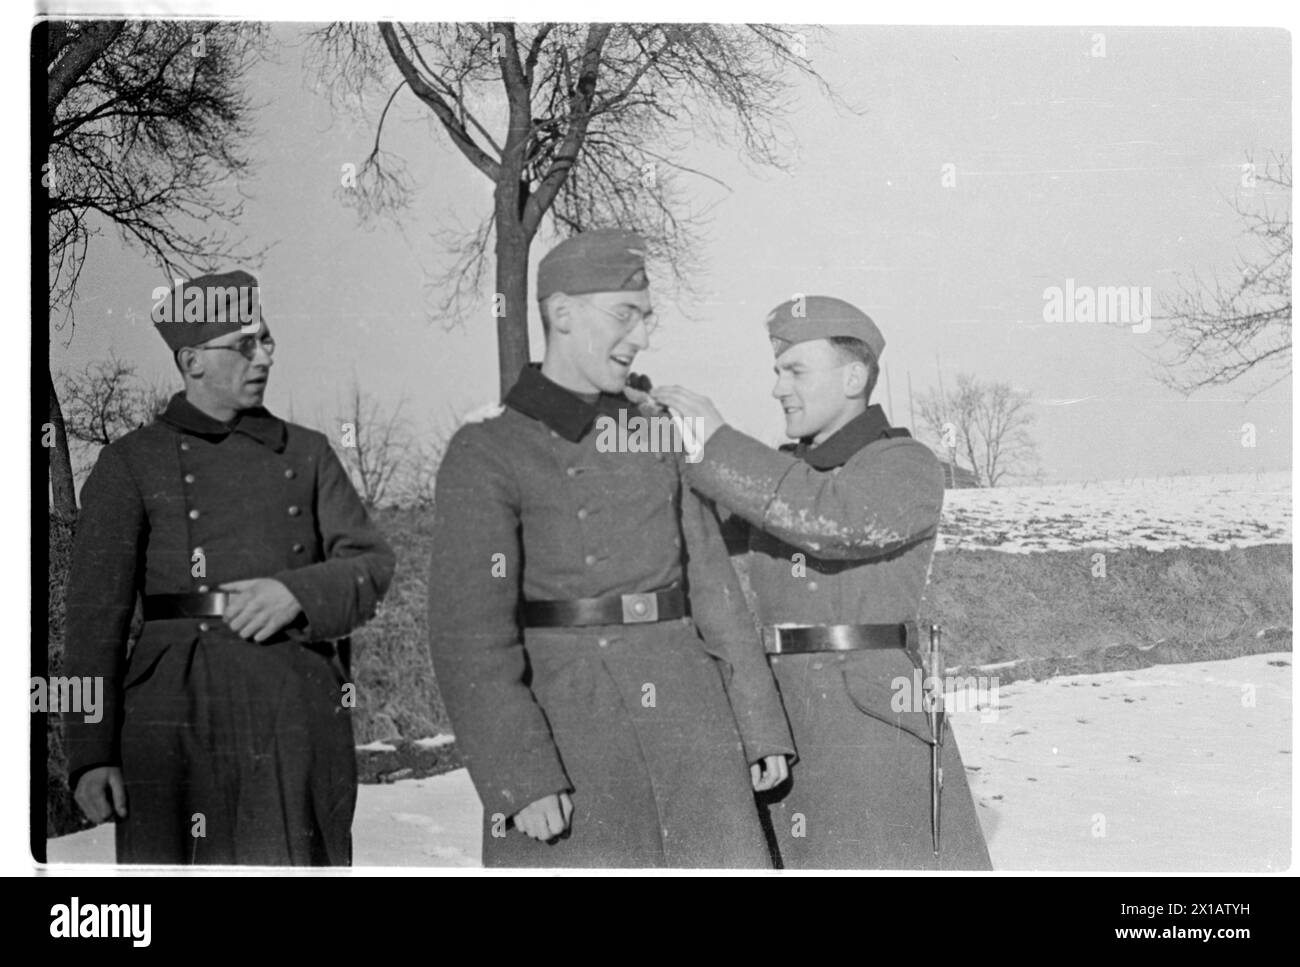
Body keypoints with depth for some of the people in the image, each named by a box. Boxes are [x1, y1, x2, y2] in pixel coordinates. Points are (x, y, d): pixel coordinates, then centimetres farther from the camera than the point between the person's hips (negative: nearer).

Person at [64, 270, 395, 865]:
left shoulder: (306, 453, 15)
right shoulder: (130, 465, 4)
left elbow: (371, 564, 8)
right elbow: (95, 616, 0)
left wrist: (297, 591, -14)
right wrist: (90, 755, -7)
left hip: (302, 708, 3)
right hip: (184, 715, -2)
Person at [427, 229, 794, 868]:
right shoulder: (487, 454, -5)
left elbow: (711, 581, 13)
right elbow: (470, 635, -11)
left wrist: (760, 727, 10)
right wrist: (518, 780, -18)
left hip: (688, 722, 5)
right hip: (566, 735, -4)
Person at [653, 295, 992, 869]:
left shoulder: (910, 469, -5)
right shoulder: (786, 474, 15)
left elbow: (833, 518, -23)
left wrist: (717, 443, -18)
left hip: (874, 720, -6)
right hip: (774, 726, 6)